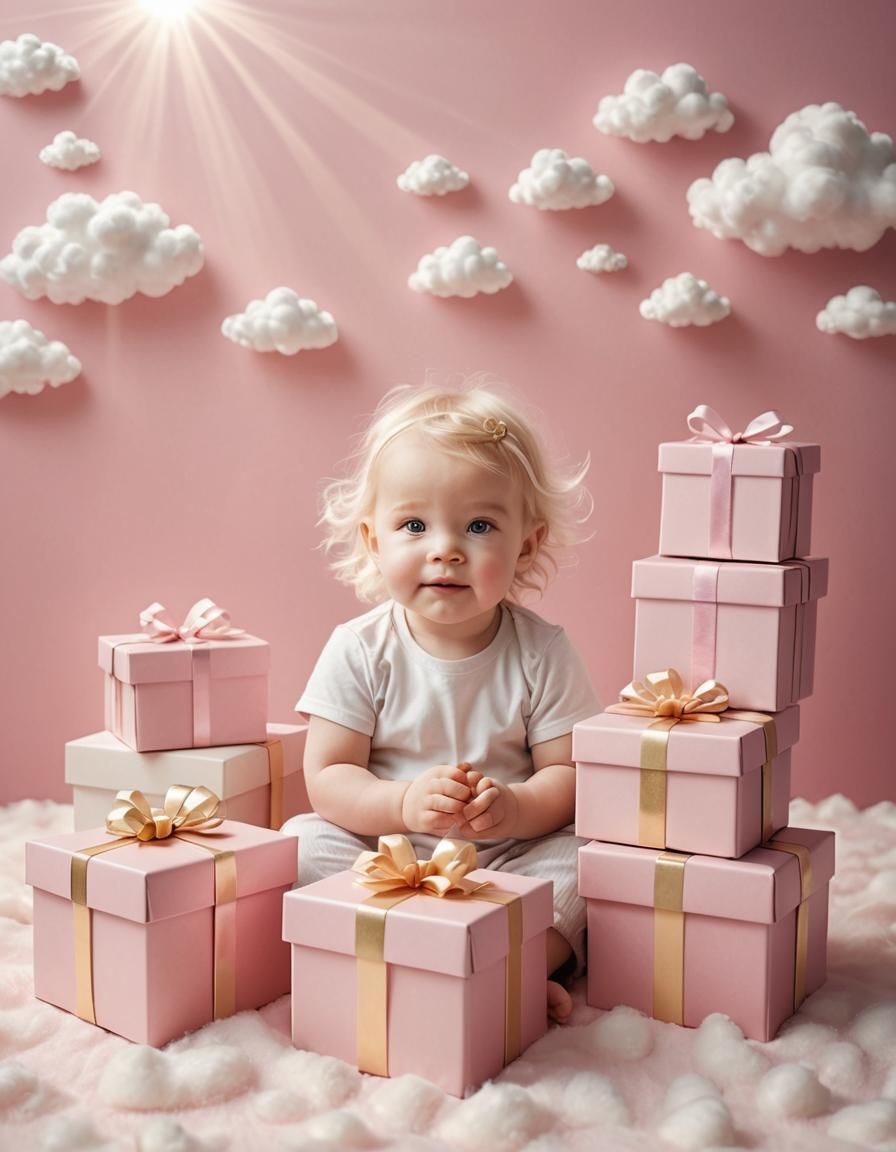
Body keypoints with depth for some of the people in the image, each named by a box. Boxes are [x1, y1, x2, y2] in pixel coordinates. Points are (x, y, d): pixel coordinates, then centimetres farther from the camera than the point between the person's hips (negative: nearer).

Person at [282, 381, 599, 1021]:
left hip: (509, 863, 0)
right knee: (303, 845, -24)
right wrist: (404, 803, -26)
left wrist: (517, 808, -28)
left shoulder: (541, 653, -4)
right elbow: (327, 777, -7)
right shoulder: (359, 651, -5)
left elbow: (568, 772, -5)